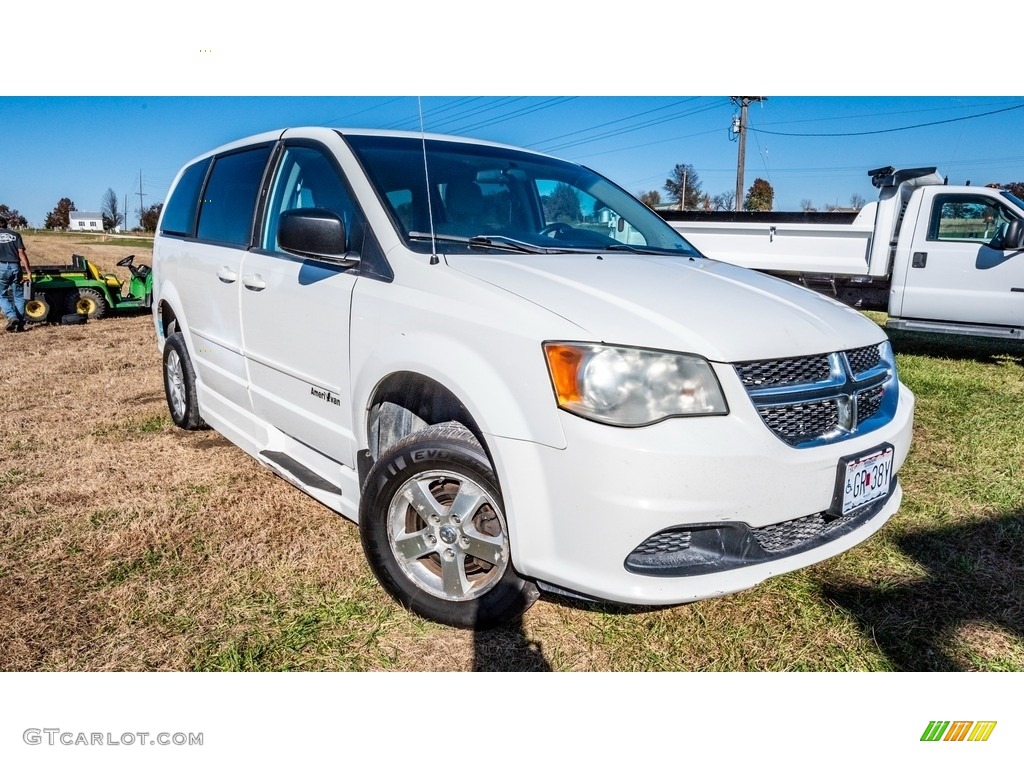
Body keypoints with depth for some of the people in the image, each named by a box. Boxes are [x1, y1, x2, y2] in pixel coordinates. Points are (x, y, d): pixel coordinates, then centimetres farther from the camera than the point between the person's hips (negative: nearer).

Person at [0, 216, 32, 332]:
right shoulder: (15, 235, 10)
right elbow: (22, 254, 2)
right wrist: (28, 271, 1)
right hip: (15, 267, 2)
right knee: (18, 296, 8)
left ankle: (12, 317, -11)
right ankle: (20, 323, 6)